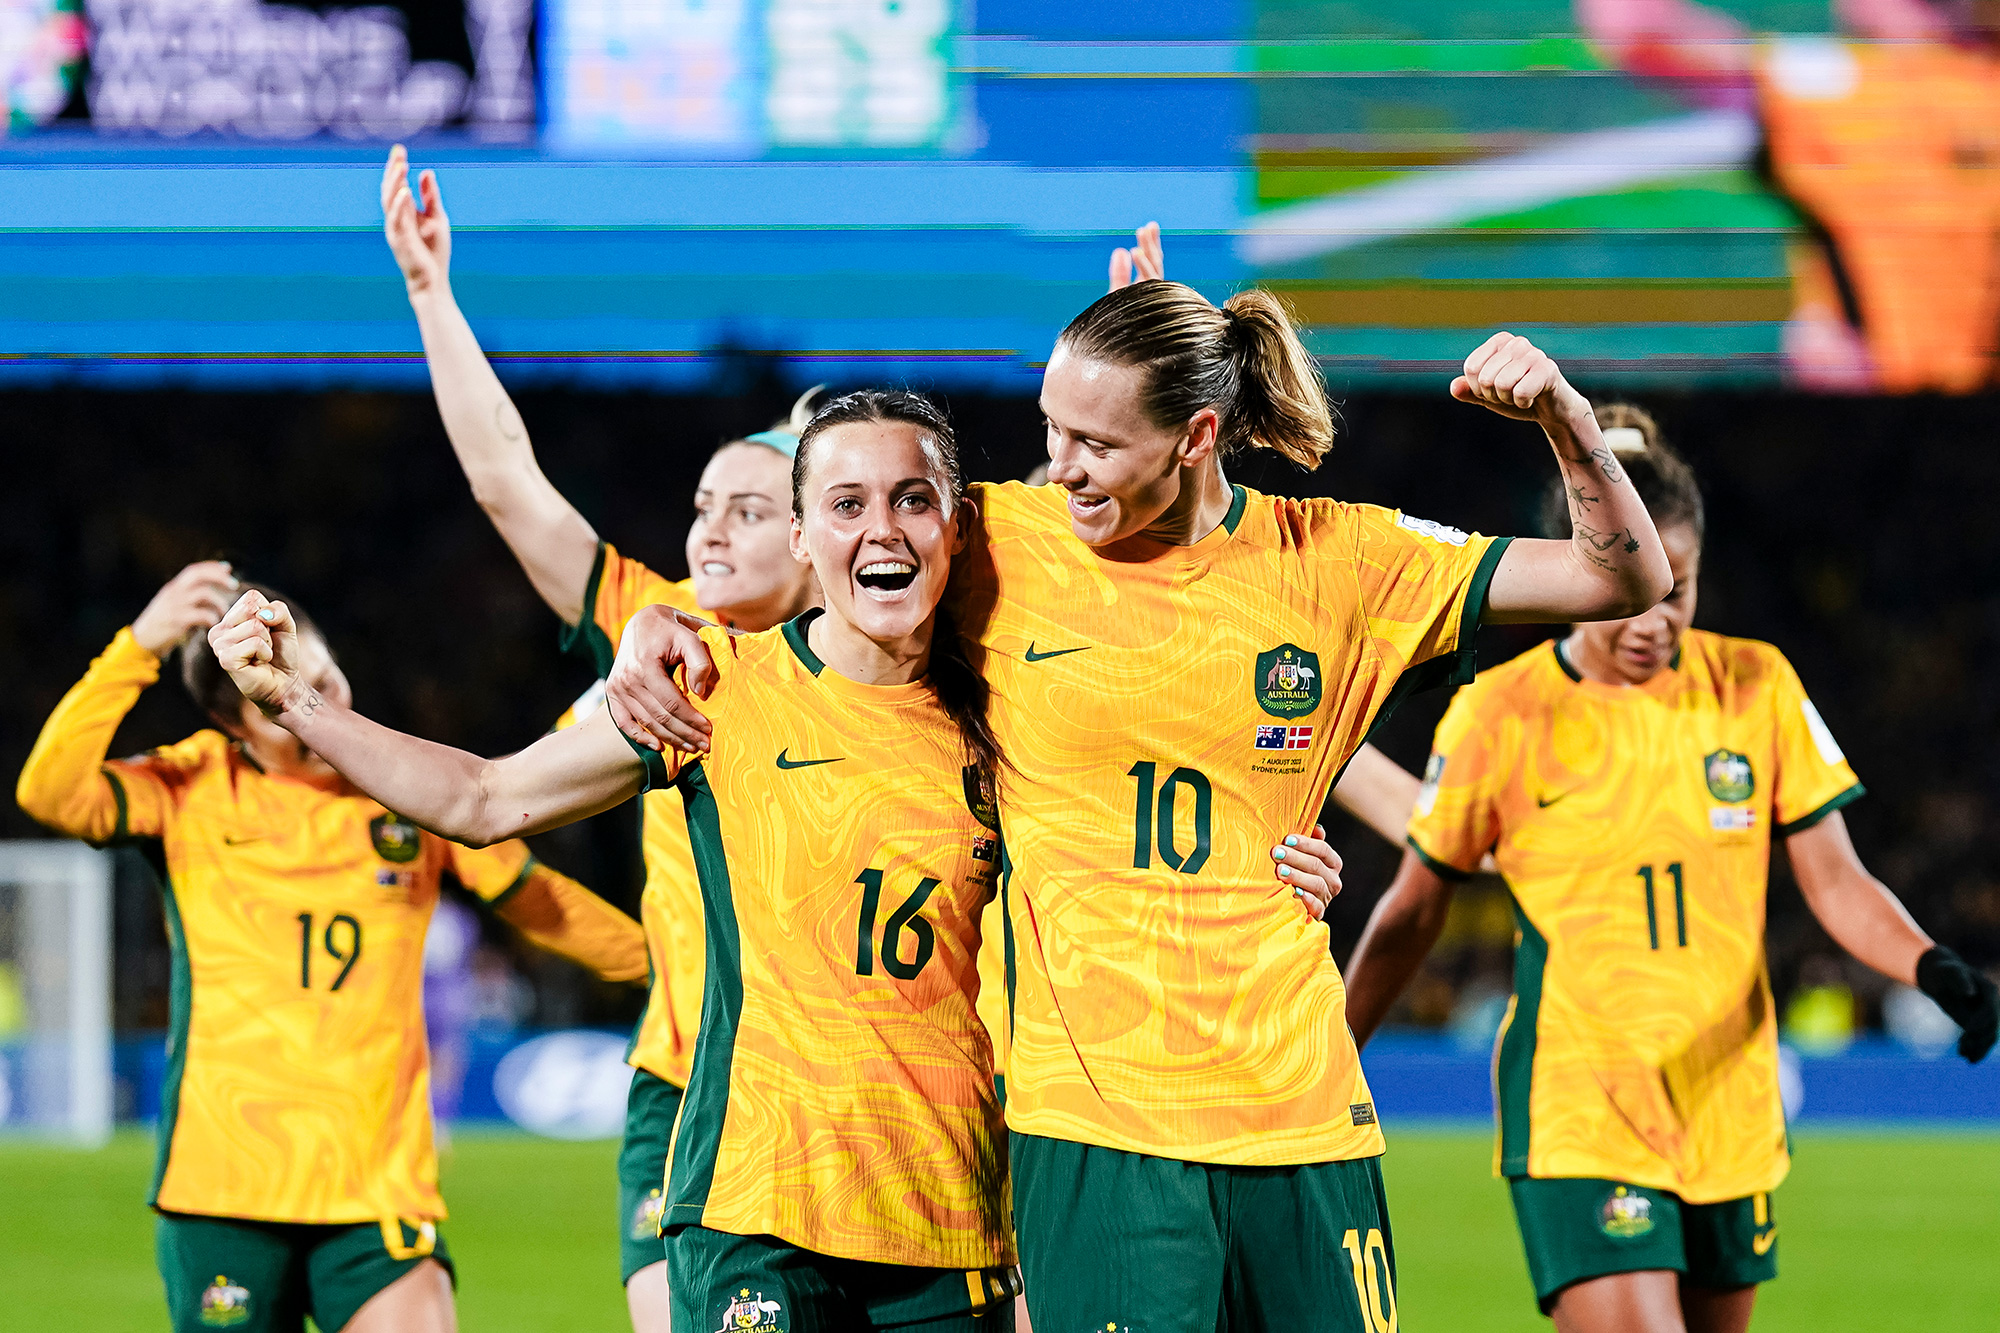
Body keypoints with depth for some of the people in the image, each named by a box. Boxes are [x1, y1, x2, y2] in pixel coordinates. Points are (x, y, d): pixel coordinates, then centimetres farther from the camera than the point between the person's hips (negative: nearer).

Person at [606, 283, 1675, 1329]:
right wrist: (661, 626, -2)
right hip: (1090, 1120, -2)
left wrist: (1560, 412, -9)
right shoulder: (1001, 544, 1)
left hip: (1299, 1117, 2)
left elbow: (1624, 581, 6)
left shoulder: (1330, 561, 3)